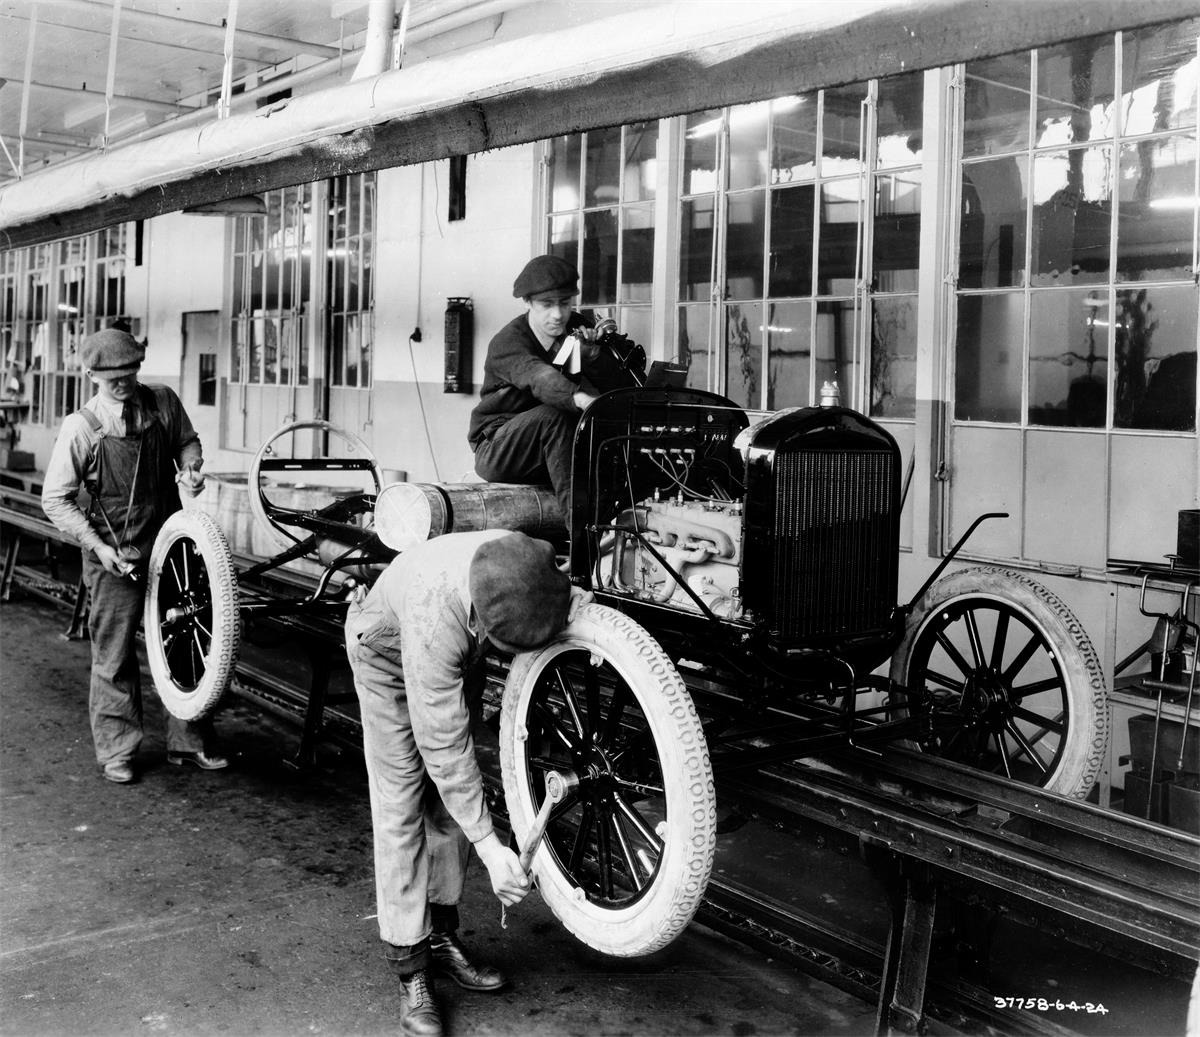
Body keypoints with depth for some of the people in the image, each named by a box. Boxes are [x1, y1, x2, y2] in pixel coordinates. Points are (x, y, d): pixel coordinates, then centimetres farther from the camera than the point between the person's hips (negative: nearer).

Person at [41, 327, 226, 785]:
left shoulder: (164, 402, -3)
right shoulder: (81, 426, -12)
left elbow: (187, 439, 18)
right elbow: (56, 499, -7)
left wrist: (189, 466, -5)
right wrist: (97, 545, -16)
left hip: (168, 541, 4)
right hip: (115, 554, -3)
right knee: (114, 654, 3)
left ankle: (188, 742, 22)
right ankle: (116, 751, 19)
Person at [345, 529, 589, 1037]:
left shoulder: (524, 564, -35)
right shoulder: (435, 619, -47)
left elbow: (569, 597, -7)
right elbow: (443, 748, -38)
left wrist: (585, 606, -31)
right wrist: (490, 847, -36)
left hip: (460, 648, 5)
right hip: (388, 650, -5)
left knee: (450, 801, 8)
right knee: (402, 809, -6)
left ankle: (442, 938, 23)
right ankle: (410, 973, 3)